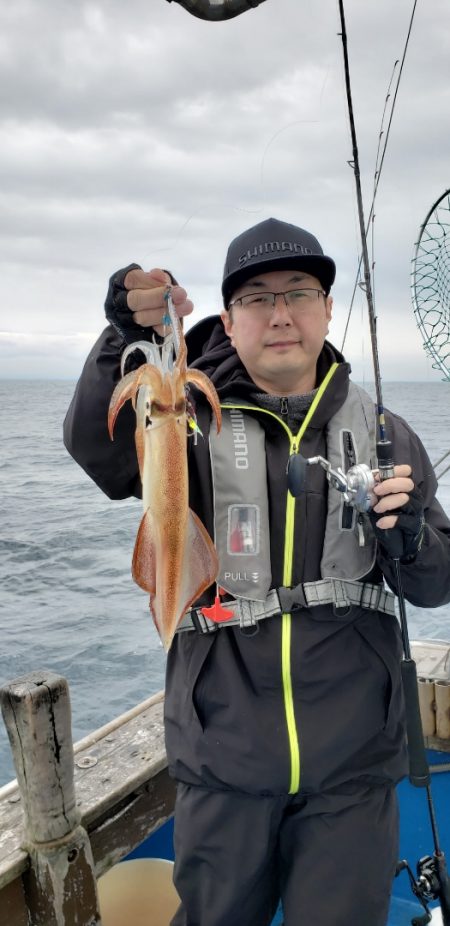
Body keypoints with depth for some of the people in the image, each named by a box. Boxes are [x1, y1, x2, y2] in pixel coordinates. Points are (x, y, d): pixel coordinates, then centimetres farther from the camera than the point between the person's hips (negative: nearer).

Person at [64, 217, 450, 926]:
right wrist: (129, 340, -40)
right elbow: (96, 449, -24)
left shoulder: (380, 433, 3)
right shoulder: (193, 420, -4)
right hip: (224, 763, -1)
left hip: (352, 765, 1)